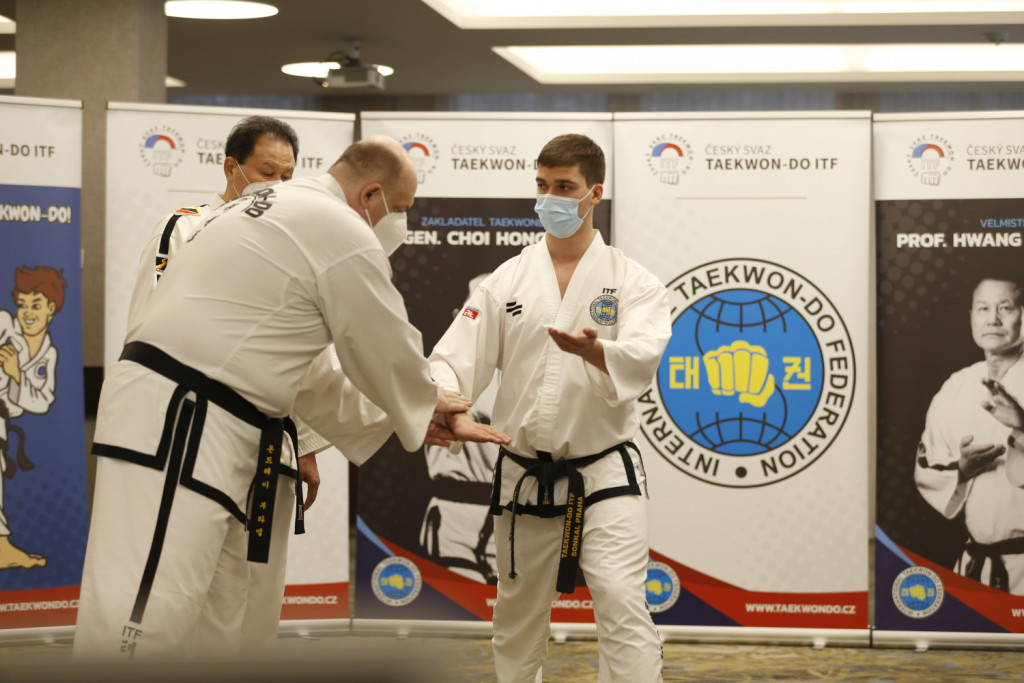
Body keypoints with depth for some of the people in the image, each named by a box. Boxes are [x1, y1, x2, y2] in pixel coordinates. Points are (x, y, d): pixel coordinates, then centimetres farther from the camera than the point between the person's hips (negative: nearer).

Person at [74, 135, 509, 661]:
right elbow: (389, 354, 3)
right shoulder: (345, 234, -9)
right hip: (174, 426, -11)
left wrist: (414, 413, 31)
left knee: (223, 621, 13)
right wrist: (427, 404, 24)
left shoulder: (269, 205, 22)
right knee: (146, 621, -17)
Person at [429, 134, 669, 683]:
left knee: (622, 605, -17)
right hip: (524, 479, 3)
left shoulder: (631, 282, -2)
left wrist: (594, 350, -43)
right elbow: (457, 356, -3)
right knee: (518, 616, 15)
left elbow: (643, 354, -20)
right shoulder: (508, 281, 4)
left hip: (603, 475, -3)